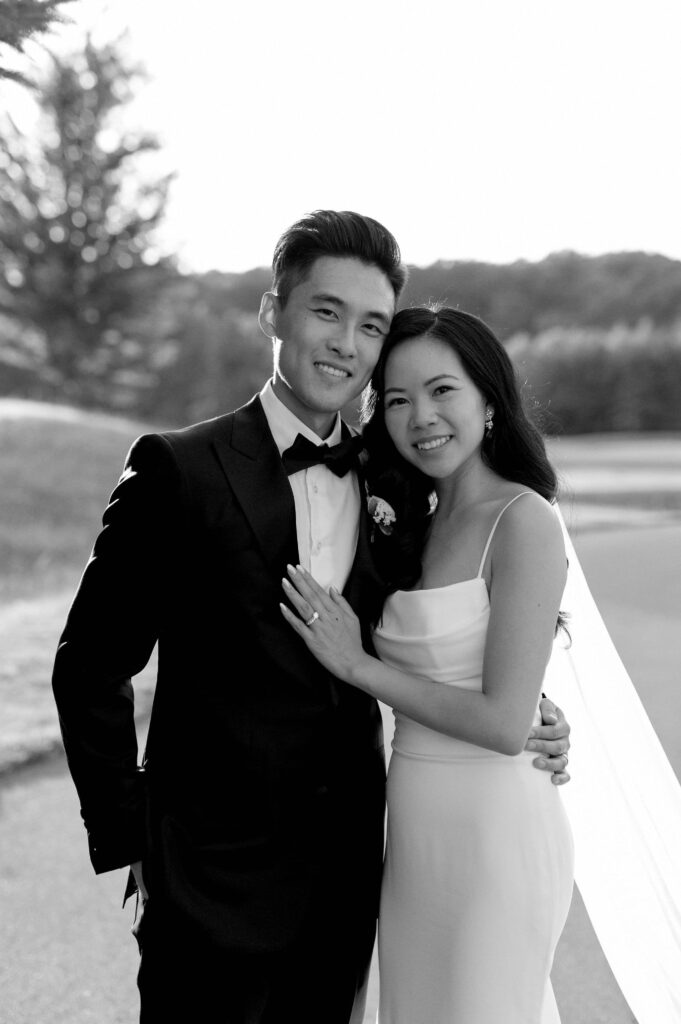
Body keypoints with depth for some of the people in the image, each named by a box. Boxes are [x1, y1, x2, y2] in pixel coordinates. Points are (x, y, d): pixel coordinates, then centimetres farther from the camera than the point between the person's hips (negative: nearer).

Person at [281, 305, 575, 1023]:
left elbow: (505, 721, -20)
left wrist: (357, 665, -13)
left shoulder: (524, 521, -15)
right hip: (417, 830, 8)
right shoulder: (422, 526, 10)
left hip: (491, 828, -8)